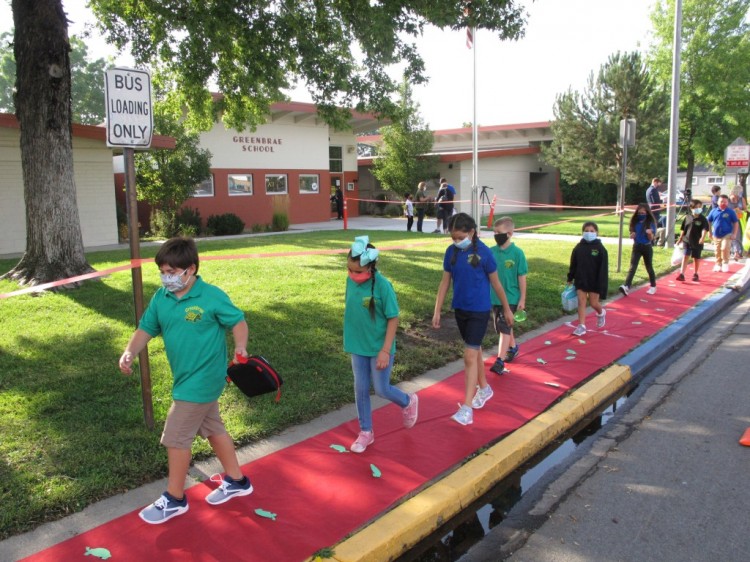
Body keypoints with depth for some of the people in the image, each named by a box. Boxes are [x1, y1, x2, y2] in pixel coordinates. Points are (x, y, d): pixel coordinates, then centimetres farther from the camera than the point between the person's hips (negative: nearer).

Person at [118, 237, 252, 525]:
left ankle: (174, 499, 21)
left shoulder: (212, 297, -18)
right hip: (187, 379, 7)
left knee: (175, 438, 0)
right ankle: (236, 481, 37)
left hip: (201, 381, -7)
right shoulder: (161, 298, 0)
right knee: (213, 428, 19)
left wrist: (240, 347, -26)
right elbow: (146, 329, 4)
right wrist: (129, 352, -13)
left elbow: (238, 322, -9)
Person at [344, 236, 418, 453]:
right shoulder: (351, 281, -6)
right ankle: (365, 433, 29)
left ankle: (408, 403, 37)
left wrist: (385, 350, -17)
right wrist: (350, 339, 13)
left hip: (379, 348, -5)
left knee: (381, 390, 6)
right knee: (361, 390, 11)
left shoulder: (383, 286, -21)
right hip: (357, 347, 5)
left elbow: (393, 319, -15)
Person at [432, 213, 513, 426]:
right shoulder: (451, 252, -3)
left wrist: (507, 309, 4)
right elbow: (445, 282, 4)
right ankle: (484, 388, 40)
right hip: (460, 309, 5)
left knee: (470, 356, -8)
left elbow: (496, 283, -5)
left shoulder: (483, 253, -15)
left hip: (479, 311, -5)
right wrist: (437, 311, 3)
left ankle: (467, 408, -5)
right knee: (475, 350, 20)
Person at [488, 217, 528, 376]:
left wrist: (522, 299, -7)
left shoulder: (517, 253, -12)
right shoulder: (492, 251, -2)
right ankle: (513, 347, 44)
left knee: (504, 327, -9)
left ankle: (500, 361, -5)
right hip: (494, 297, 5)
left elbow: (522, 277, -8)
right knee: (502, 327, 19)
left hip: (510, 297, -5)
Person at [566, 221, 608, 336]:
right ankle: (581, 326, 7)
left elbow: (603, 268, -10)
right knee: (581, 302, 2)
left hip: (594, 281, -3)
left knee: (593, 303, 8)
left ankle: (601, 313, 41)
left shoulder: (600, 248, -10)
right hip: (581, 280, 3)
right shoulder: (578, 247, -1)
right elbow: (573, 264, 7)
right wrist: (570, 278, 9)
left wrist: (601, 284, -14)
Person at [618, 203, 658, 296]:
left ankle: (653, 286, 29)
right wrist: (632, 235, -12)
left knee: (649, 268, 11)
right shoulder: (634, 222, 2)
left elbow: (651, 238, -8)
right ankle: (626, 287, -23)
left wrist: (650, 233, -29)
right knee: (632, 267, -10)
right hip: (636, 247, 2)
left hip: (647, 247, -2)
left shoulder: (650, 222, -8)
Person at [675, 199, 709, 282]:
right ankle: (682, 274, -13)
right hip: (687, 241, 1)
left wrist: (702, 237, -34)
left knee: (696, 258, 12)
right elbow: (683, 230, 11)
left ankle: (695, 274, 27)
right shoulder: (687, 217, 3)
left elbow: (705, 229, -15)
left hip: (697, 242, -1)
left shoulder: (703, 219, -5)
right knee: (685, 257, -7)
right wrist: (680, 239, 13)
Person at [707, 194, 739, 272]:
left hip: (727, 235, -3)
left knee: (725, 248, -18)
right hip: (716, 235, 3)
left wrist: (734, 234, -4)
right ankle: (718, 264, 25)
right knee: (718, 251, 11)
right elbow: (709, 222, 11)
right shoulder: (714, 211, 1)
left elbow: (736, 223, 2)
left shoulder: (730, 212, -4)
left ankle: (725, 263, -2)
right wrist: (710, 232, 9)